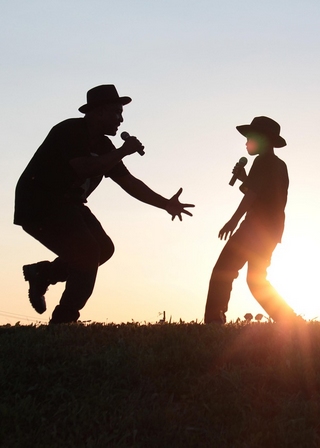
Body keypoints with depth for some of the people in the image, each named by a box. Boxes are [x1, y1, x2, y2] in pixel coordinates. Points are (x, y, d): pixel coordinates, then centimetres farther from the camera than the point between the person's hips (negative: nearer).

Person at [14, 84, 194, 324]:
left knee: (103, 248, 2)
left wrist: (166, 204, 0)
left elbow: (128, 181, 7)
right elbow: (84, 168, -33)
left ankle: (42, 273, 13)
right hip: (38, 205, -9)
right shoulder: (70, 131, -18)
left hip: (66, 205, 9)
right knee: (87, 252, -17)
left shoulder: (103, 146, 7)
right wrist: (123, 151, -25)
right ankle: (64, 320, -9)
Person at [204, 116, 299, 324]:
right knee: (256, 280, 16)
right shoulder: (279, 165, 21)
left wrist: (234, 220, -27)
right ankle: (290, 322, 8)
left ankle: (214, 321, -22)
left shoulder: (264, 161, -7)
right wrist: (244, 179, 17)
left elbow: (253, 193, -20)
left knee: (223, 271, -12)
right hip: (272, 229, 10)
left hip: (258, 227, -10)